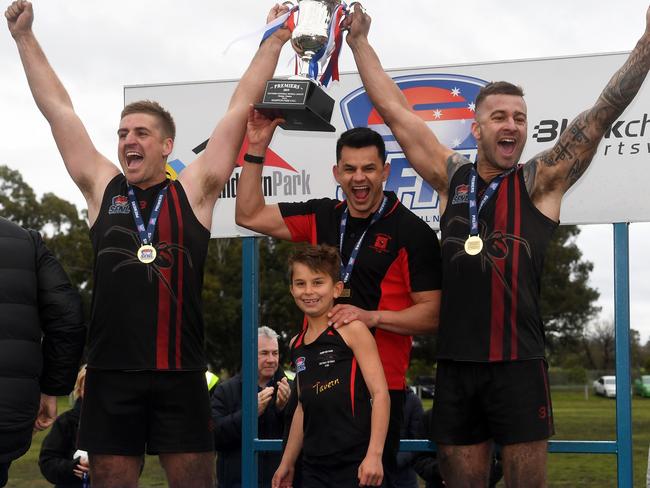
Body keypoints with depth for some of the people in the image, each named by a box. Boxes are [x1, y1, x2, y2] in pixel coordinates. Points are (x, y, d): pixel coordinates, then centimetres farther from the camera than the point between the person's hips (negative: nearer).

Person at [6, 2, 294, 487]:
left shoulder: (193, 191, 5)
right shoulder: (103, 188, 10)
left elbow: (241, 108, 7)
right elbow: (58, 108, 13)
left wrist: (275, 39, 10)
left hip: (180, 374, -1)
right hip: (110, 374, 2)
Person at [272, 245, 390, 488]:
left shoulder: (352, 330, -5)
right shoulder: (296, 345, 14)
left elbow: (380, 393, -10)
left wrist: (374, 455, -18)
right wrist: (287, 462, 22)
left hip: (355, 464, -6)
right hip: (314, 466, 6)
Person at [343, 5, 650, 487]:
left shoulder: (540, 181, 2)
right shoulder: (452, 176, 10)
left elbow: (606, 109, -3)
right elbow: (394, 109, 15)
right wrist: (360, 40, 18)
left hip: (519, 365, -3)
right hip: (455, 365, 3)